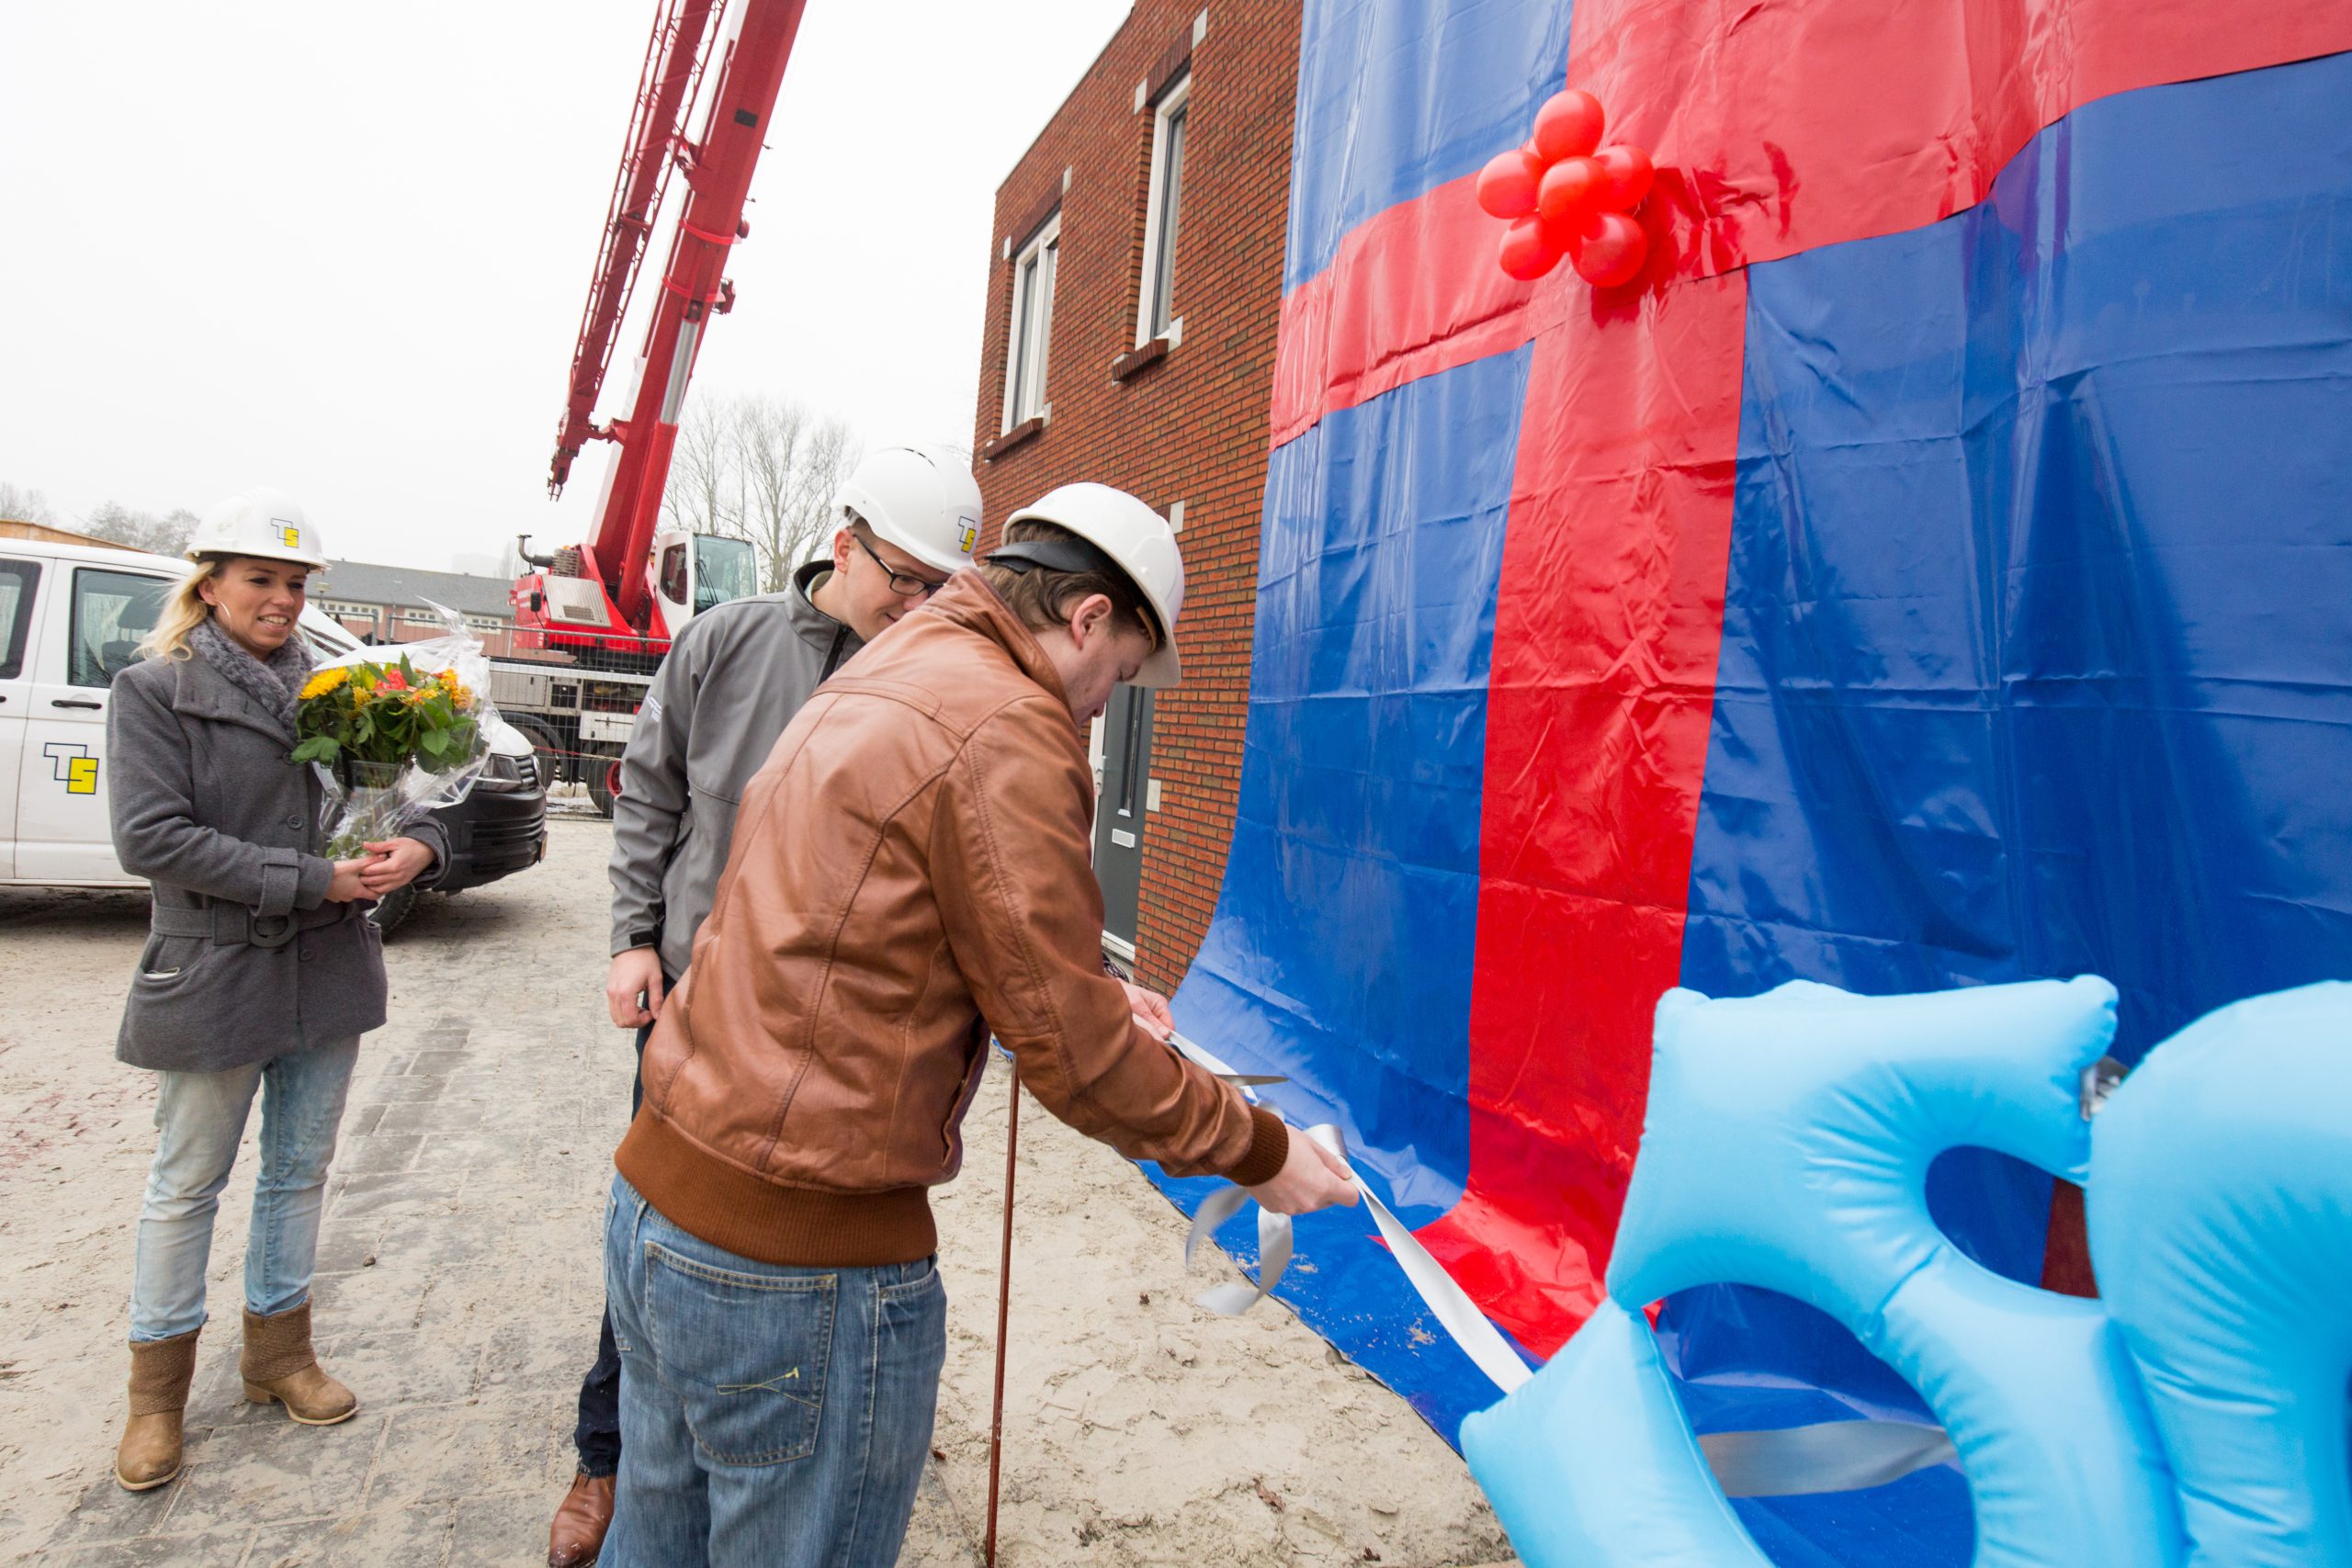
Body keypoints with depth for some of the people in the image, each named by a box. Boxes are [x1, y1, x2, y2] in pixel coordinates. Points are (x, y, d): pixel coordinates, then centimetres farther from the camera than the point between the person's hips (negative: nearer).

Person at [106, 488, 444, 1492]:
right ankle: (158, 1389, 30)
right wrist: (315, 880, -21)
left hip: (328, 973, 4)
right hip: (213, 977, -4)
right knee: (187, 1182, 11)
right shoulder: (154, 691, -6)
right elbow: (151, 837, -16)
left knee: (300, 1171, 16)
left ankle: (278, 1352, 34)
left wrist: (417, 846, -17)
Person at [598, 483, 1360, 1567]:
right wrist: (1260, 1153, -3)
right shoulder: (1006, 726, -18)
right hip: (801, 1261, -9)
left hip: (658, 1198, 9)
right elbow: (1074, 1055, -16)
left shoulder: (866, 686, 12)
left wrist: (1088, 996, 23)